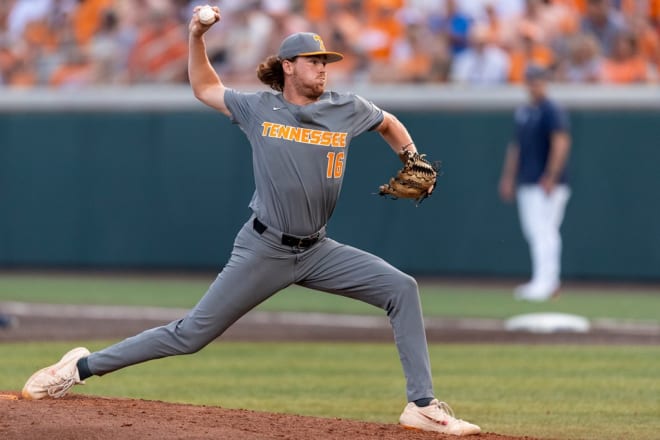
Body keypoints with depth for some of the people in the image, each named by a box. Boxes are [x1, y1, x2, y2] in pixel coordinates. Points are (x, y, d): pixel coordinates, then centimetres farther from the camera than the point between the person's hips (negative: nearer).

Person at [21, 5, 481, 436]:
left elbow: (389, 124, 21)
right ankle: (82, 367, 9)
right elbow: (205, 88, 14)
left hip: (318, 252, 3)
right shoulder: (257, 109, -2)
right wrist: (196, 37, 2)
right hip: (263, 250, -3)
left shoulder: (347, 109, 1)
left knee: (402, 288, -14)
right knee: (191, 334, -5)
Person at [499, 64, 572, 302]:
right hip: (526, 183, 9)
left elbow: (561, 144, -16)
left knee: (543, 231, -12)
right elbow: (517, 146, 23)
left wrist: (551, 177, -21)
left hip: (546, 184, -9)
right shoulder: (523, 112, 16)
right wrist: (508, 177, 19)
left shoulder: (553, 111, -9)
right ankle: (549, 282, 16)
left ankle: (543, 284, -13)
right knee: (532, 231, 10)